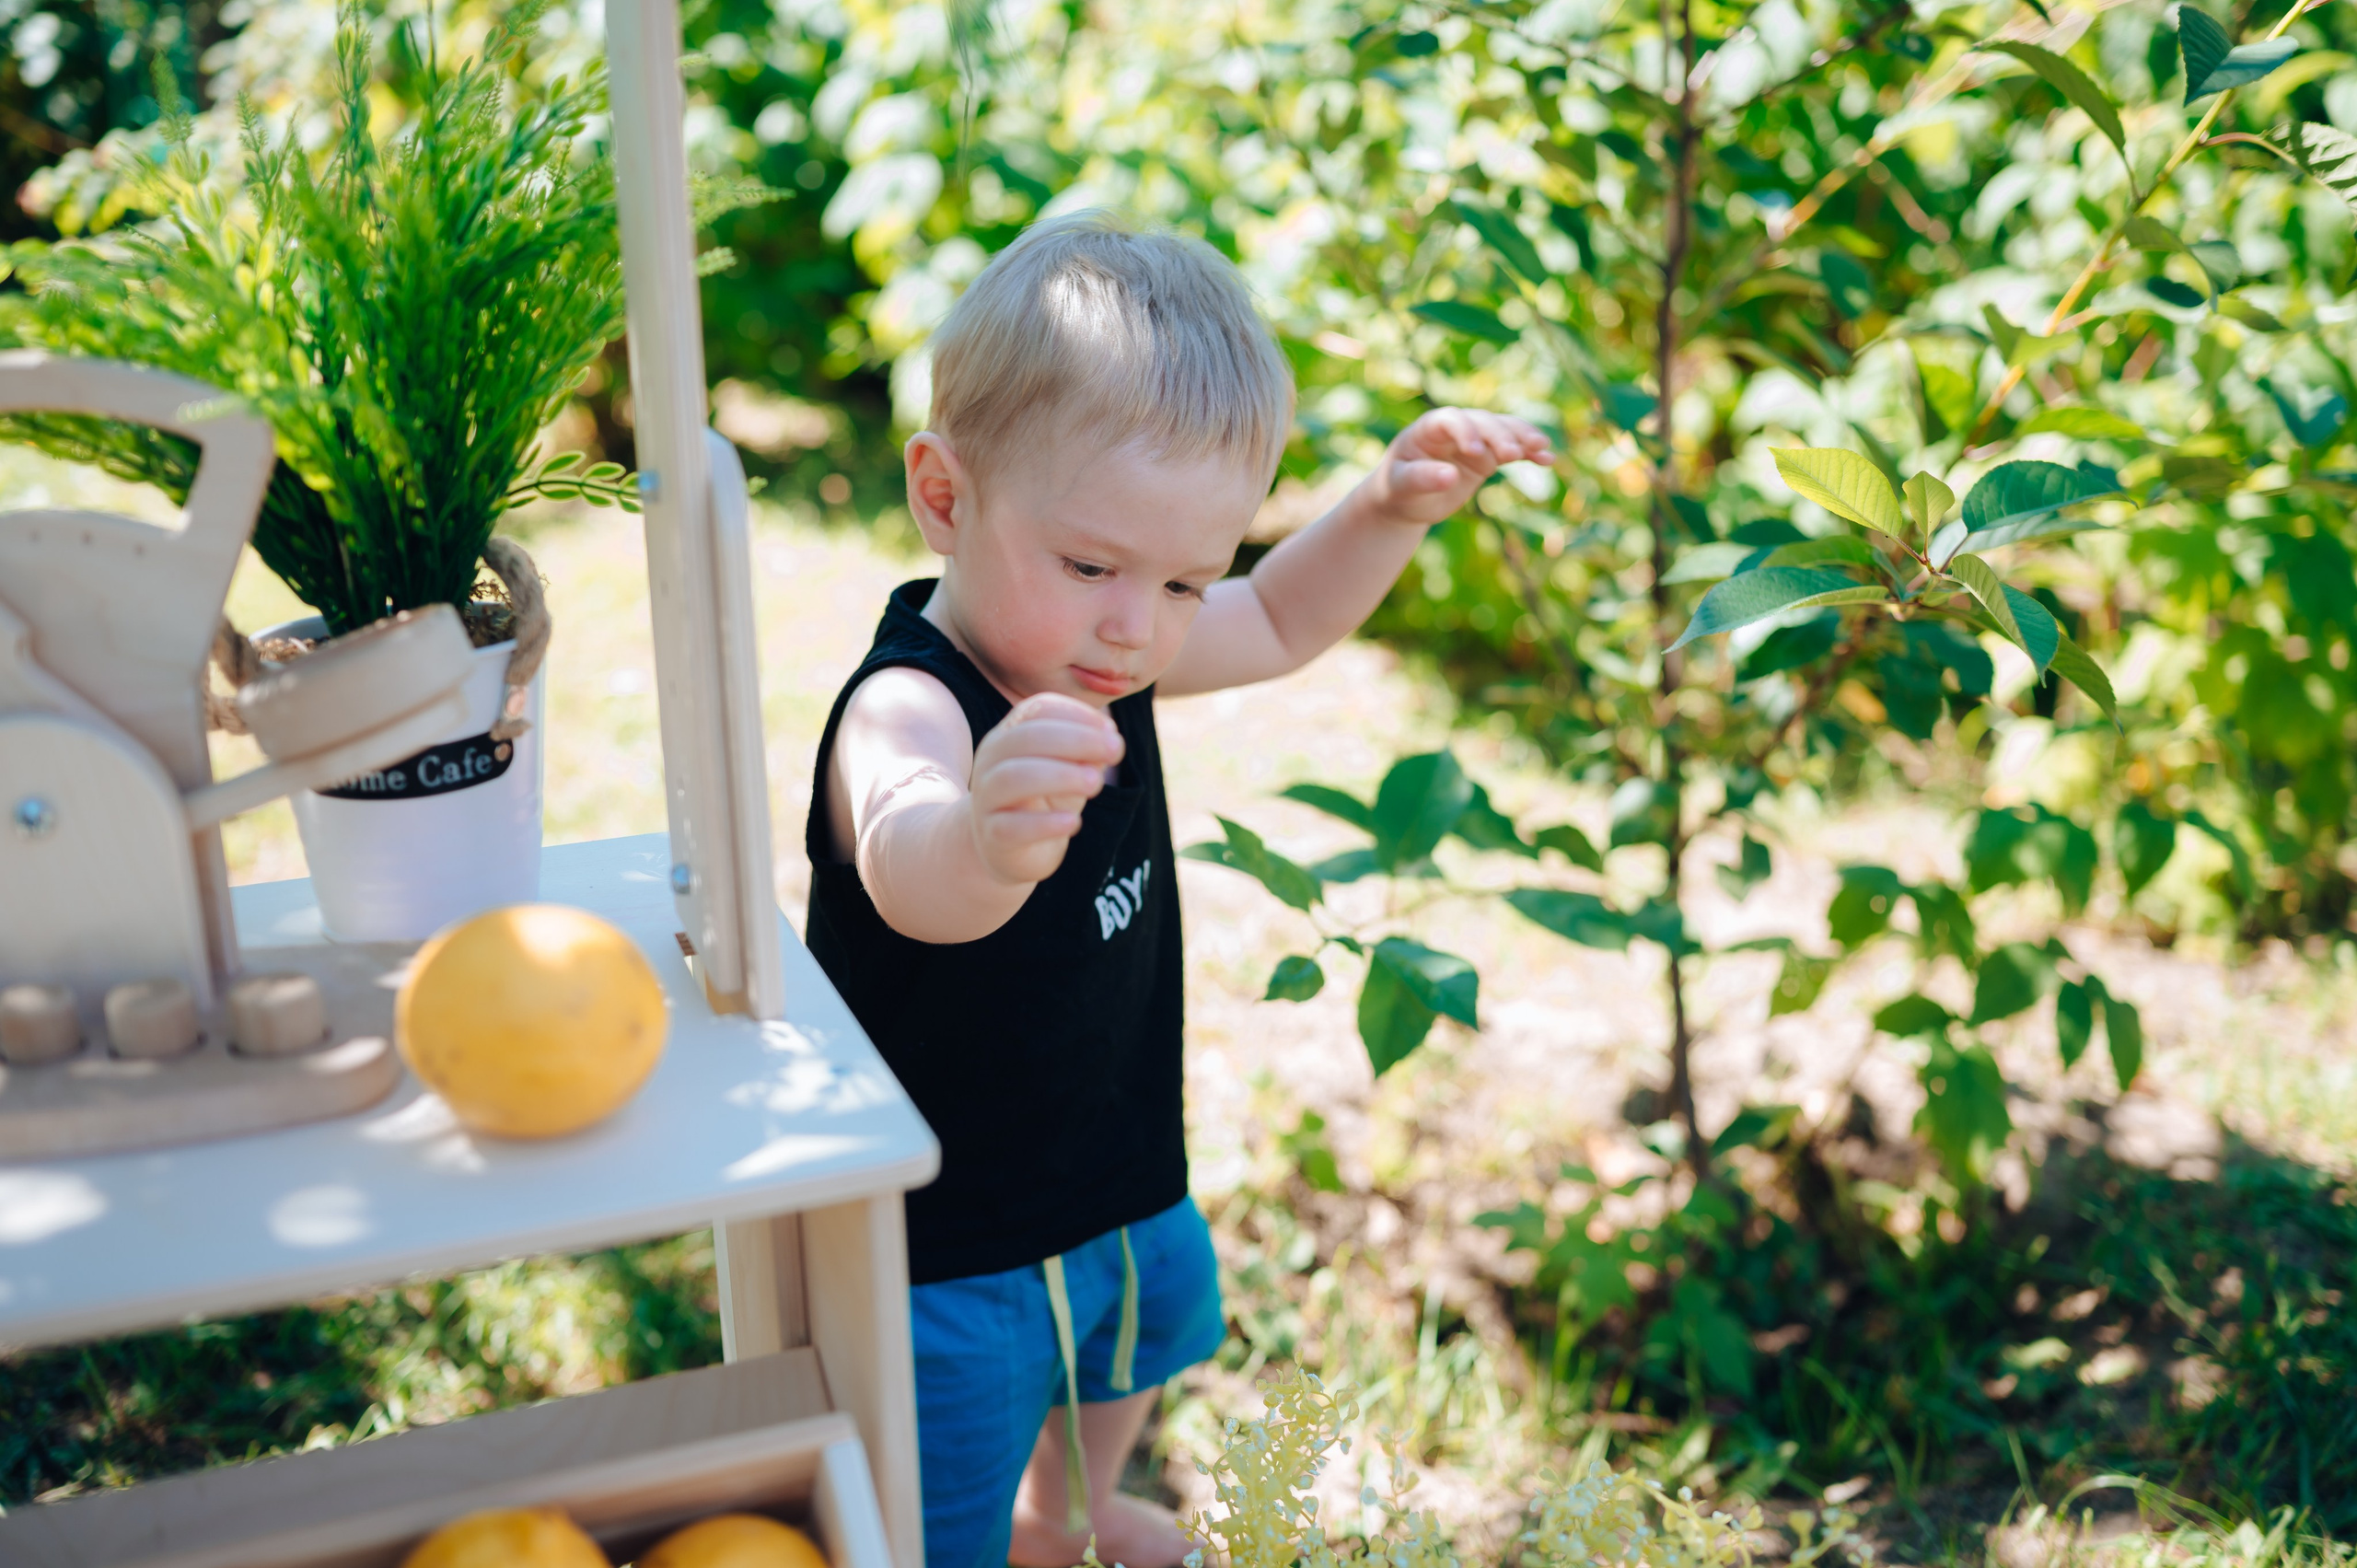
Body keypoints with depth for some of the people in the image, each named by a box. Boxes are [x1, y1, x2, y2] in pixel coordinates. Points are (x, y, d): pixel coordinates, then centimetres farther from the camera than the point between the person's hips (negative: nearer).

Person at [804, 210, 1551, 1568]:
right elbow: (912, 879, -58)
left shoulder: (1091, 646, -8)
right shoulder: (905, 711, -35)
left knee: (1138, 1339, 34)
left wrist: (1395, 507, -6)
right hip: (942, 1253, -9)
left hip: (1119, 1185, 9)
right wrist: (986, 838, -81)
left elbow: (1279, 625, 11)